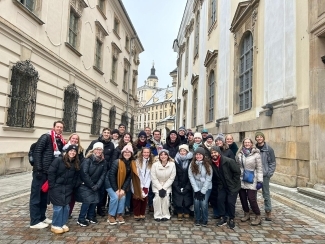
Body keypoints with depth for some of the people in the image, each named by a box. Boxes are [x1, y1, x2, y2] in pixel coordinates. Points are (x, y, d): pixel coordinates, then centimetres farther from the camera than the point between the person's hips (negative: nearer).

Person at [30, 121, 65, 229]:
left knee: (45, 195, 16)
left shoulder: (61, 141, 11)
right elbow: (37, 152, -16)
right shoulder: (46, 137, -11)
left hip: (50, 172, 8)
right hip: (41, 171, -8)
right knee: (36, 195, 2)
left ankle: (42, 217, 29)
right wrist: (38, 169, -20)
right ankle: (35, 221, 10)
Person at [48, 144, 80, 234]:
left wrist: (72, 187, 3)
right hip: (56, 187, -5)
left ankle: (63, 224, 21)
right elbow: (51, 173, -12)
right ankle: (55, 225, 9)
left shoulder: (76, 164, 5)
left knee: (66, 206, 7)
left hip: (68, 188, 5)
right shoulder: (58, 160, -11)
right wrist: (52, 186, -13)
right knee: (58, 206, -5)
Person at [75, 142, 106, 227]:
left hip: (94, 185, 5)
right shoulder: (88, 159, -17)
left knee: (96, 200, 0)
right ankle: (81, 219, 2)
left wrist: (97, 186, -11)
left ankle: (90, 216, 21)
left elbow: (103, 174, -1)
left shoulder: (103, 161, -1)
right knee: (88, 200, -13)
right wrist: (91, 185, -16)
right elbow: (84, 173, -20)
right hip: (84, 184, -5)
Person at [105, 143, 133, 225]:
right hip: (110, 182, -5)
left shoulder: (131, 163, -9)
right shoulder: (117, 162, -25)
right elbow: (111, 176, -23)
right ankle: (111, 216, 1)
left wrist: (123, 189, -13)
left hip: (120, 184, 5)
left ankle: (119, 215, 11)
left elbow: (128, 178, -5)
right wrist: (116, 189, -20)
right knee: (115, 197, -16)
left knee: (123, 197, -7)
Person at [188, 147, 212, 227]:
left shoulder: (208, 165, -8)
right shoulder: (192, 164, -5)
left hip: (206, 187, -1)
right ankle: (197, 219, 14)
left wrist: (203, 191, -13)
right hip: (196, 188, 1)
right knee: (196, 202, -9)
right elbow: (191, 177, -7)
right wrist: (197, 190, -12)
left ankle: (204, 220, 10)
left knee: (204, 203, -12)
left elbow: (208, 179, -10)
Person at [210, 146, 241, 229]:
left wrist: (233, 183, -14)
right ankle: (222, 218, 14)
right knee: (220, 199, -4)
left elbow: (237, 172, -17)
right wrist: (219, 184, 4)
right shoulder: (212, 163, -6)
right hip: (222, 186, 5)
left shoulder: (229, 161, -24)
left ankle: (231, 219, 14)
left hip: (233, 186, -5)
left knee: (230, 202, -7)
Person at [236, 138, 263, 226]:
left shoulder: (256, 154, -5)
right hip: (241, 180, 4)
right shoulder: (239, 154, 4)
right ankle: (246, 214, 30)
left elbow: (259, 168, -5)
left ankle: (258, 217, 12)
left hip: (251, 181, -4)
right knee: (243, 198, 11)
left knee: (252, 199, -6)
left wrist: (260, 181, -9)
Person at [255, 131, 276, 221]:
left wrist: (269, 173, -9)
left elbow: (273, 163, -2)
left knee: (266, 194, 6)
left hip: (265, 175, -3)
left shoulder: (269, 149, -4)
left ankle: (268, 212, 18)